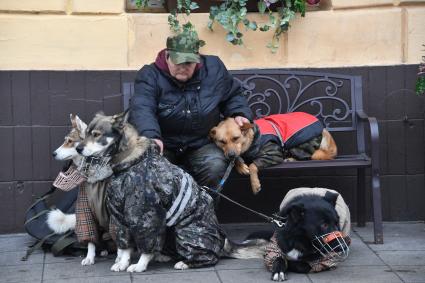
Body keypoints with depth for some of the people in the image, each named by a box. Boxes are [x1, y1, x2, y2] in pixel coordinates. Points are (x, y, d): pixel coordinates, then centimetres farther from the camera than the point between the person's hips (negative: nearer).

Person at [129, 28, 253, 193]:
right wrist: (151, 136, -50)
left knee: (215, 167, -29)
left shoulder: (214, 68, -3)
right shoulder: (150, 76, -14)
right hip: (164, 145, -2)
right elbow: (142, 109, -31)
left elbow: (233, 95, 15)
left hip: (202, 144, 2)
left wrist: (239, 114, -7)